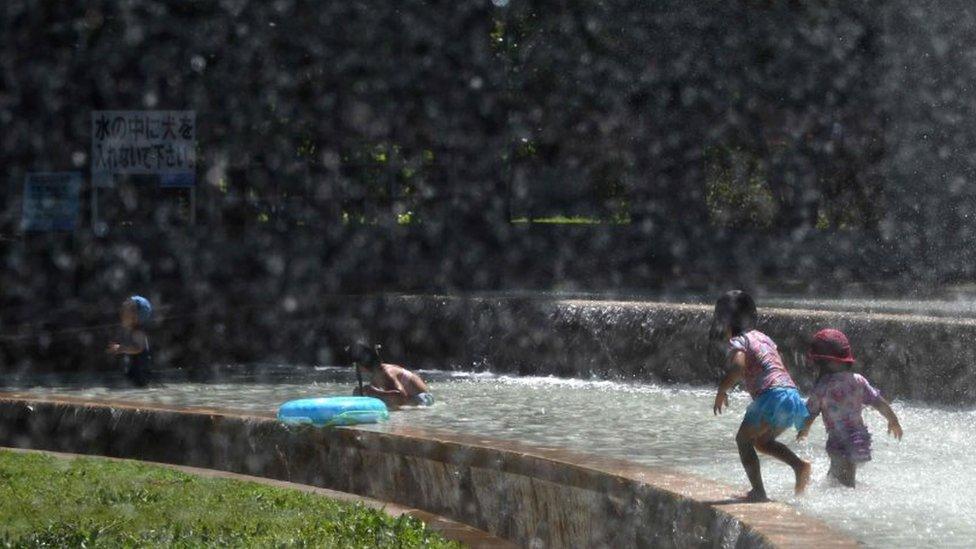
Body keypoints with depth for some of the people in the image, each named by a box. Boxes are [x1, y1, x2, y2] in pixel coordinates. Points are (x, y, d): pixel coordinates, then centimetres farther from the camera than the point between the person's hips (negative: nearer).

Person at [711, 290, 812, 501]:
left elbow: (738, 367, -20)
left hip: (772, 395, -8)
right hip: (792, 393, 8)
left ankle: (759, 492, -6)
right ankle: (799, 464, 2)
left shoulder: (738, 341, -1)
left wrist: (721, 392, -9)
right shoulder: (762, 337, 24)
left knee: (744, 439, 4)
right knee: (762, 441, 23)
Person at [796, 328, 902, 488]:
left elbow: (810, 414, -2)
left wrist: (803, 431, 18)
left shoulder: (823, 387, -11)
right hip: (861, 439, 6)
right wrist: (893, 421, 21)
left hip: (840, 443, -6)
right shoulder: (858, 381, 1)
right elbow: (879, 403, 6)